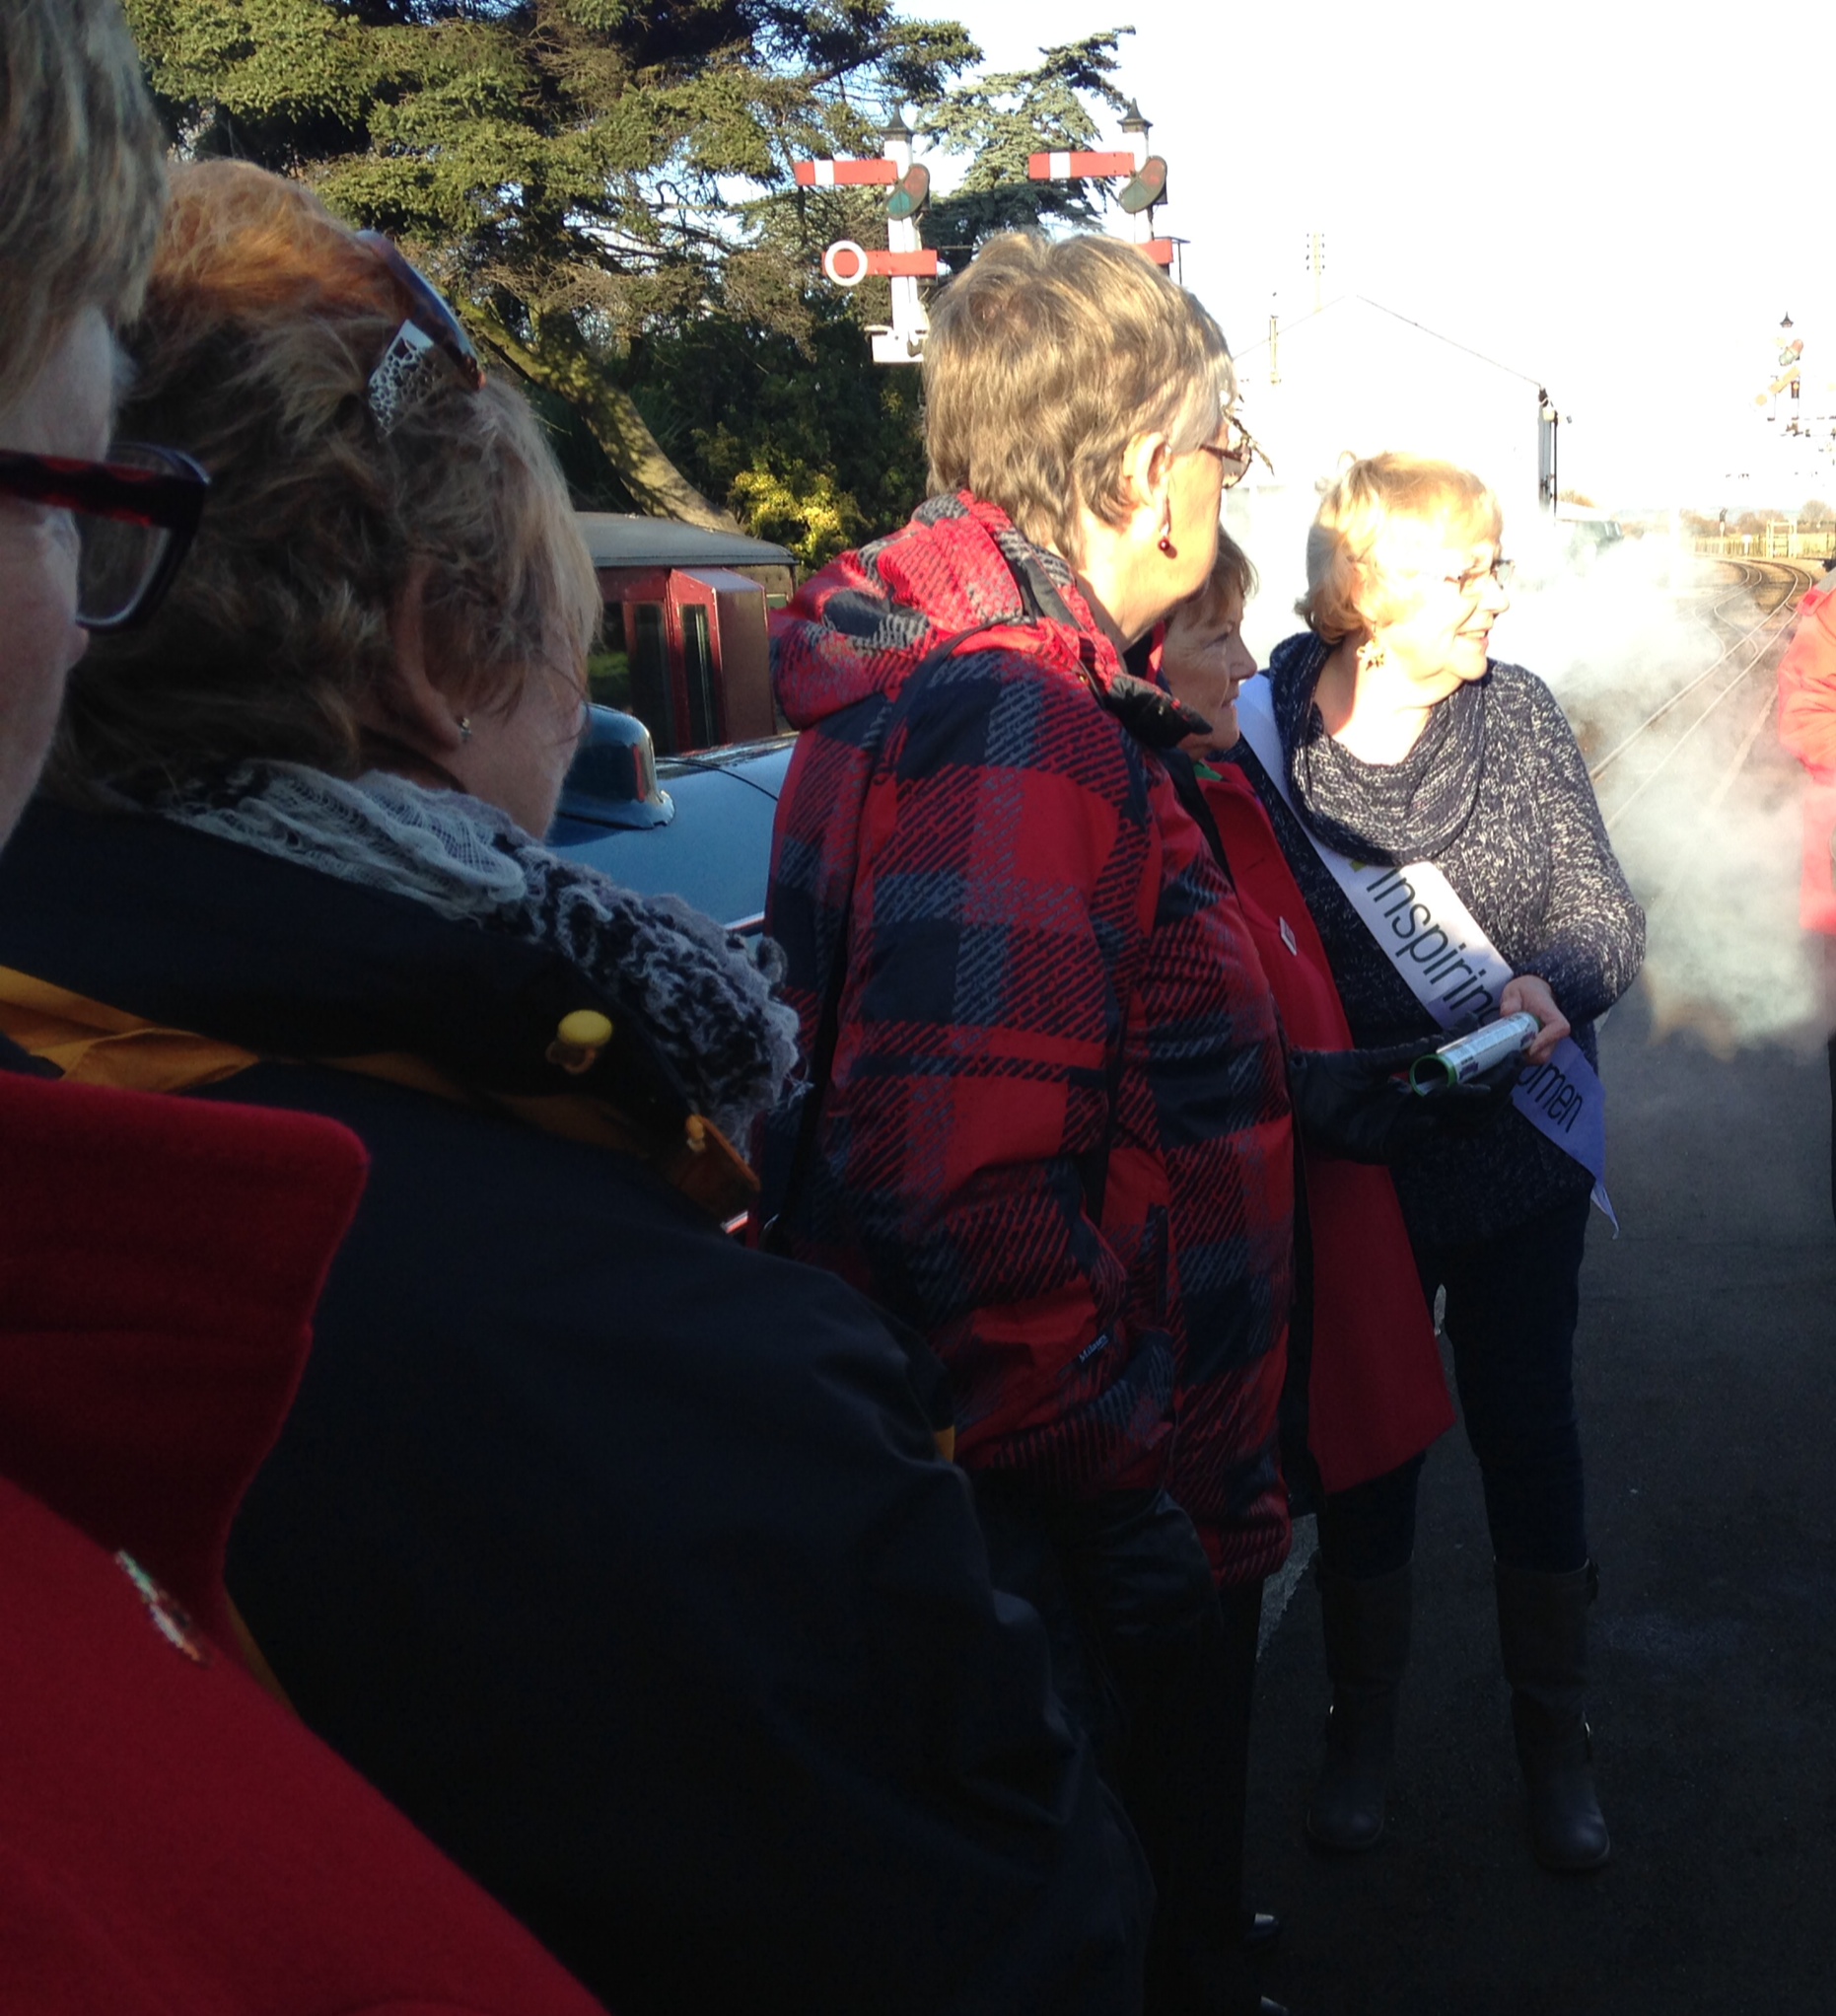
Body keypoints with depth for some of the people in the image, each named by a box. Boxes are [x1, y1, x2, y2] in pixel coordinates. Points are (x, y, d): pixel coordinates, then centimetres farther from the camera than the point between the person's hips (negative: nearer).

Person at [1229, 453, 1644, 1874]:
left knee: (1533, 1448, 14)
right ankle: (1362, 1725, 37)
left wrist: (1550, 987, -24)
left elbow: (1608, 919, -4)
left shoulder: (1520, 716, -3)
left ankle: (1555, 1738, 36)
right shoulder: (1255, 747, -12)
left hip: (1522, 1167, 2)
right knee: (1364, 1453, 13)